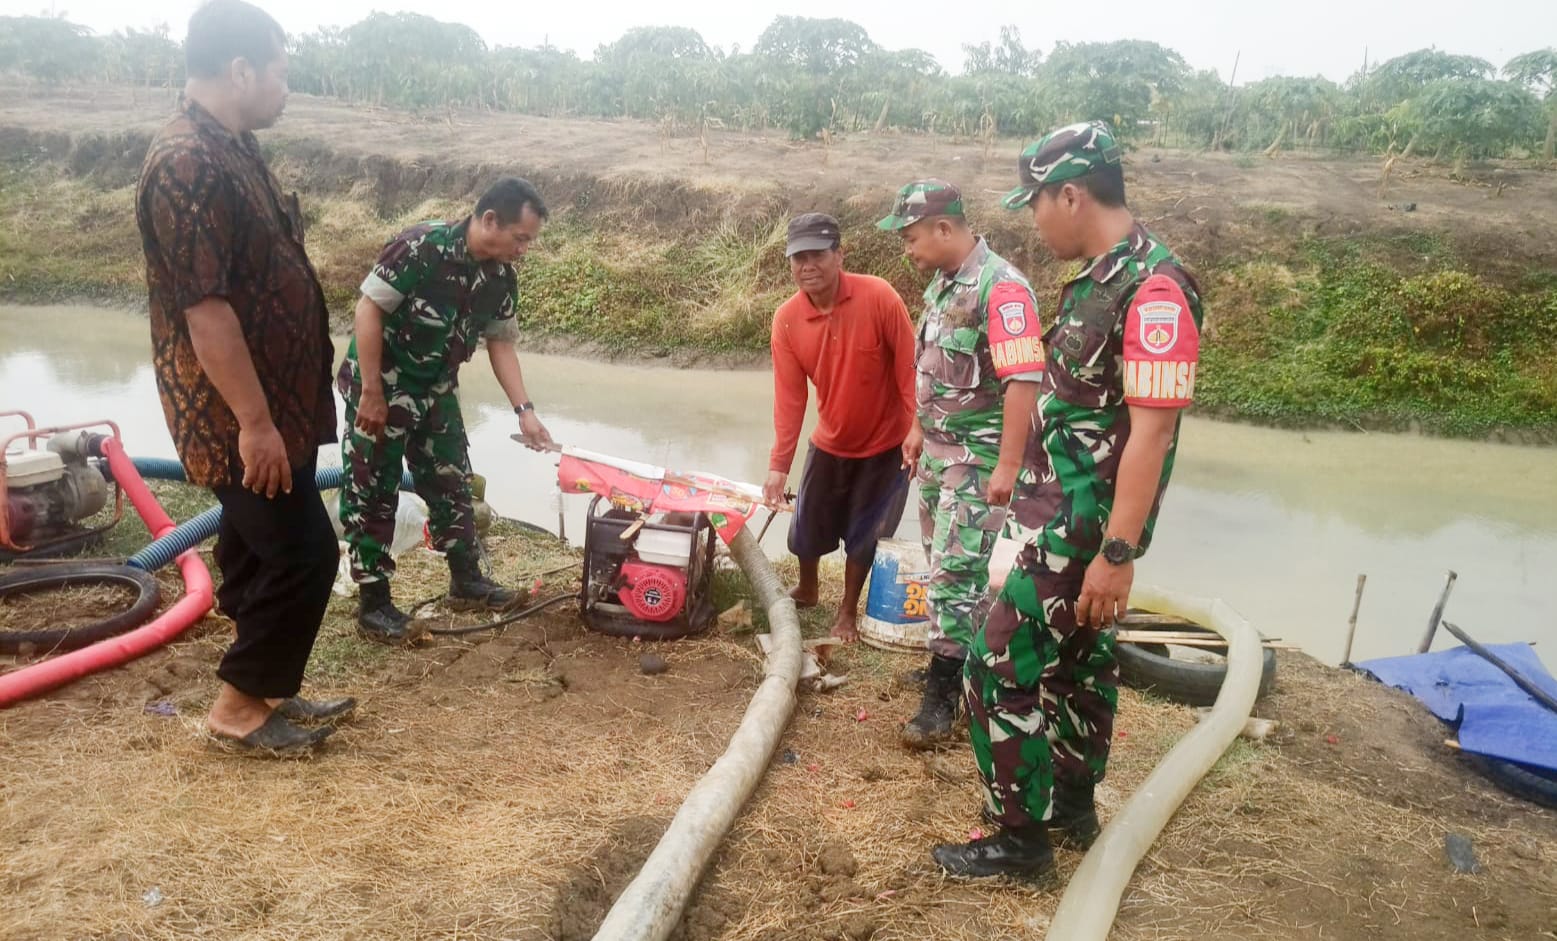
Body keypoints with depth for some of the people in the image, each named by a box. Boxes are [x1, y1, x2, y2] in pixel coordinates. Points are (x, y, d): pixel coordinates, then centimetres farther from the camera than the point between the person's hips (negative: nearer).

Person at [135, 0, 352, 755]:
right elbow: (204, 309, -25)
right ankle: (237, 707, 12)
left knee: (256, 555, 16)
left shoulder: (232, 148, 12)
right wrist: (254, 420, -24)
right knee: (302, 554, -4)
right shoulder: (185, 163, -21)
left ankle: (265, 692, 29)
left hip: (270, 402, 10)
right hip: (237, 414, -10)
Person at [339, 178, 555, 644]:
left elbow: (500, 343, 5)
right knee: (372, 493, 0)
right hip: (380, 385, -7)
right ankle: (373, 603, 10)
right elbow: (368, 308, -23)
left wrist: (524, 410, -1)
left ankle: (466, 580, 29)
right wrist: (372, 391, -23)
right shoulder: (421, 246, -26)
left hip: (436, 391, 7)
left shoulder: (502, 276, -4)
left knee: (452, 483, 14)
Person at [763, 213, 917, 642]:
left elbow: (908, 368, -17)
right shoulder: (786, 319, -14)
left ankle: (848, 611, 30)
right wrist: (779, 464, -14)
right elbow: (789, 396, -12)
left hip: (886, 444, -3)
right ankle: (806, 590, 44)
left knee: (863, 534, 8)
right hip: (830, 443, 4)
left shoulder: (879, 297, -24)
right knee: (808, 526, 15)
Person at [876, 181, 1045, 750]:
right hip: (938, 449, 9)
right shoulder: (941, 283, 10)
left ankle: (941, 697, 3)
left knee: (954, 573, -6)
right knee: (945, 566, 17)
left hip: (979, 458, -9)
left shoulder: (1001, 288, -20)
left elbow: (1023, 381, -25)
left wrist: (1008, 466, -27)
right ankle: (956, 662, 32)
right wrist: (920, 429, 23)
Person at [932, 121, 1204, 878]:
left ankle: (1021, 836, 12)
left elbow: (1152, 430, -25)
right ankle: (1072, 803, 37)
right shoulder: (1097, 279, 9)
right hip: (1069, 509, 10)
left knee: (999, 667, -4)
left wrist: (1117, 552, -25)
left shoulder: (1152, 288, -21)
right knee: (1077, 658, 20)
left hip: (1086, 524, -10)